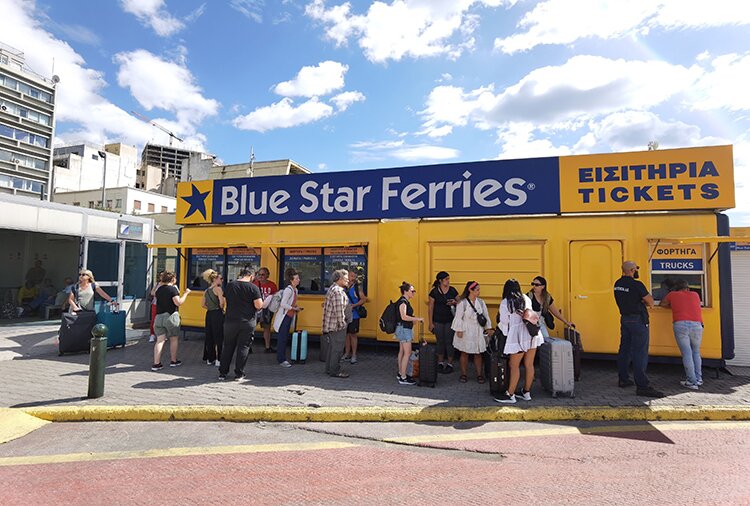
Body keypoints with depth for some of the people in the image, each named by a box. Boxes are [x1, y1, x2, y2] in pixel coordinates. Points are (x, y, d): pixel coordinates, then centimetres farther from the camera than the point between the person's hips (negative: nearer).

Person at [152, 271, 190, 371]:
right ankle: (173, 361, 20)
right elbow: (178, 302, -17)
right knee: (174, 339, 11)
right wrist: (185, 293, -7)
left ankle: (156, 363, -1)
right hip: (171, 316, -5)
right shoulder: (172, 289, -10)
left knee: (160, 340, 3)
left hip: (159, 317, 5)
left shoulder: (159, 290, 10)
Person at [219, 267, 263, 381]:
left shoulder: (229, 285, 3)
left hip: (230, 321, 3)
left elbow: (225, 301, 13)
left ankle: (222, 373, 18)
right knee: (243, 347, 7)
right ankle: (239, 373, 12)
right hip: (247, 322, -3)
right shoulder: (253, 288, -10)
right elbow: (258, 305, -14)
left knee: (228, 347, 14)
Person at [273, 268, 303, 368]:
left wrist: (296, 307, 2)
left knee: (285, 338, 14)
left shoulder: (295, 290, 10)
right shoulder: (288, 290, -18)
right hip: (284, 317, -9)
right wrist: (294, 308, -16)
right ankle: (281, 360, 5)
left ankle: (281, 358, 23)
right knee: (282, 338, -2)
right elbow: (283, 304, -24)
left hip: (289, 317, 9)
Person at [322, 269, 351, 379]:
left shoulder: (333, 288, 15)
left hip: (333, 324, 11)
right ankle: (335, 371, 6)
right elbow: (339, 310, -24)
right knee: (338, 348, -2)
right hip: (338, 325, -11)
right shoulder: (337, 291, -20)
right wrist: (342, 323, -18)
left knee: (332, 347, 18)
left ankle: (329, 368, 27)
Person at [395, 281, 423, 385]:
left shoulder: (405, 301, 13)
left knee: (402, 352, 15)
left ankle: (400, 373, 24)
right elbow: (404, 317, -26)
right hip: (404, 329, -10)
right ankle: (403, 378, -5)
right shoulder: (402, 302, -16)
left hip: (405, 329, 10)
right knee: (407, 353, -8)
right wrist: (418, 319, -22)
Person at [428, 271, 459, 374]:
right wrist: (430, 323, -4)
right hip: (438, 321, 0)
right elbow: (430, 308, -2)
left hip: (450, 320, 1)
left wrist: (454, 302, -13)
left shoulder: (452, 290, 1)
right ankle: (440, 363, 23)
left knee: (449, 342, 2)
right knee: (440, 342, 9)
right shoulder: (434, 292, -4)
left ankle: (450, 364, 15)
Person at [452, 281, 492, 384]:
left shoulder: (481, 302, 5)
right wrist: (459, 330, -10)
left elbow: (486, 316, 12)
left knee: (478, 354, 7)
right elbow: (459, 317, -8)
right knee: (464, 353, 6)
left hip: (478, 332, 4)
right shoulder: (462, 303, -9)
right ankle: (463, 374, 17)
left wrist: (488, 327, 8)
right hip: (466, 332, -3)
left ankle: (479, 375, 17)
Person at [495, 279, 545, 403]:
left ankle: (510, 395, 5)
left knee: (514, 366, 1)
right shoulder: (526, 298, 11)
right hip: (532, 333, 6)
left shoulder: (505, 302, -3)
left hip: (518, 336, -5)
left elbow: (504, 322, -1)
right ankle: (526, 392, 22)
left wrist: (505, 333, 17)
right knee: (529, 365, 11)